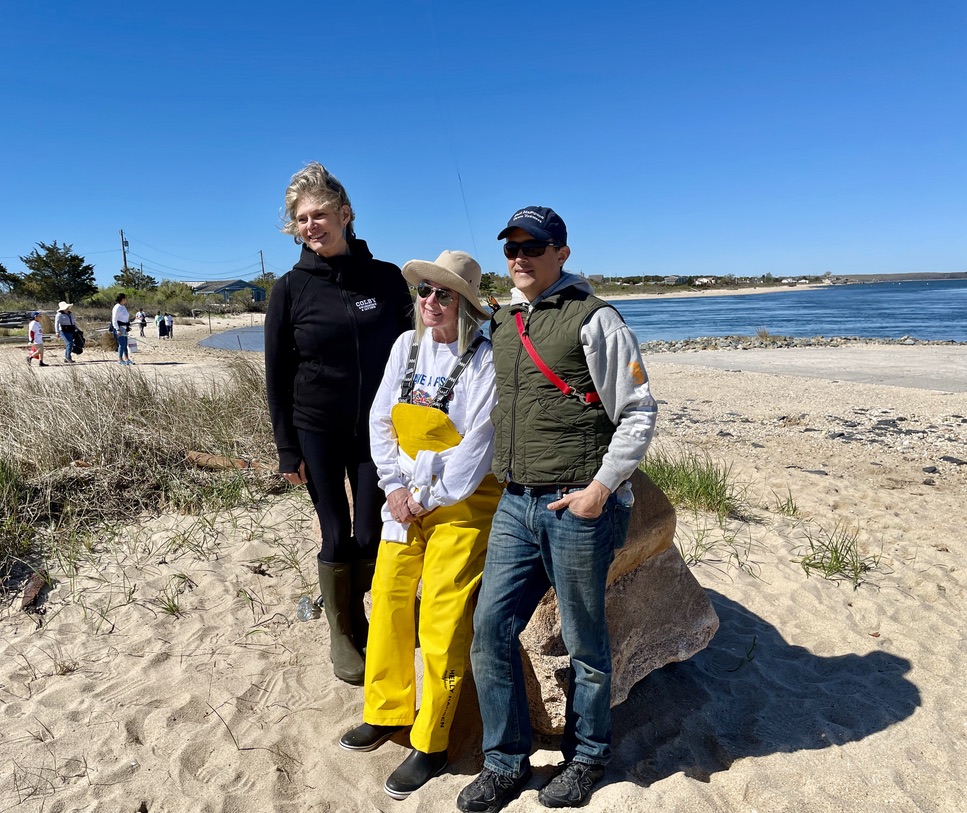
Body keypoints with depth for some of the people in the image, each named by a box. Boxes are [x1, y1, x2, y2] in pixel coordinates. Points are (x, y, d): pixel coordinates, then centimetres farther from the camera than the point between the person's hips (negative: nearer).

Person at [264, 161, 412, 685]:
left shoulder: (385, 278, 0)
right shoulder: (290, 289, -3)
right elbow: (276, 375, -1)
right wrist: (287, 450, -3)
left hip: (376, 429, 1)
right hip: (317, 430, -1)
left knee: (371, 535, 5)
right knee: (337, 537, 4)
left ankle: (356, 617, 32)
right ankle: (342, 636, 25)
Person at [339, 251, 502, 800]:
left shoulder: (485, 360, -13)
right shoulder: (407, 345, 4)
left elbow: (475, 447, -16)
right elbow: (381, 420, 4)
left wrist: (428, 499, -12)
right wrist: (395, 486, -5)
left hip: (460, 503, -6)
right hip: (405, 498, 6)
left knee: (443, 622, -1)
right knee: (388, 602, 13)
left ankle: (431, 745, 17)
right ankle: (387, 712, 34)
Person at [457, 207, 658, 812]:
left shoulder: (593, 319, -7)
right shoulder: (502, 323, 14)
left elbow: (639, 411, -7)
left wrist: (602, 487, -13)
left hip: (578, 507, -6)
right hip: (516, 504, 6)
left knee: (584, 640, 9)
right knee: (490, 628, 6)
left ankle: (587, 758, 32)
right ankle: (507, 763, 25)